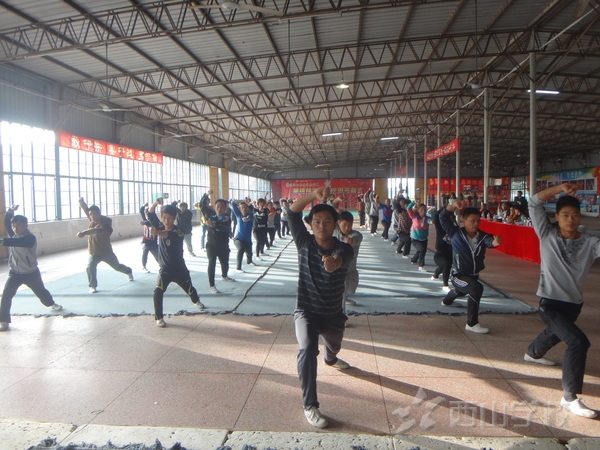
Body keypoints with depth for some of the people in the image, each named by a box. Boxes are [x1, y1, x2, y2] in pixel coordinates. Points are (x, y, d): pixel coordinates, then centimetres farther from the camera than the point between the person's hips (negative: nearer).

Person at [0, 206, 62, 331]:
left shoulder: (30, 238, -22)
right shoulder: (14, 235, 0)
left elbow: (17, 242, -40)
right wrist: (10, 211, -18)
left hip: (31, 272, -4)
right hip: (15, 272, 4)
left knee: (40, 291, 19)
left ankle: (51, 303, 47)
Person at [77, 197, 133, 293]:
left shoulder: (106, 222, -25)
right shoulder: (92, 219, -5)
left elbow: (97, 230, -45)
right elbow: (85, 209, -13)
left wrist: (84, 233, -60)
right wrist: (81, 202, -36)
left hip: (106, 251, -3)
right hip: (94, 252, 3)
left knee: (117, 266, 18)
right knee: (90, 267, -24)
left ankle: (129, 272, 50)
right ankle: (93, 286, -10)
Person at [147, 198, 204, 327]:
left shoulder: (179, 232, -18)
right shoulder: (160, 227, -4)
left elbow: (169, 234, -42)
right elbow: (150, 214, -13)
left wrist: (158, 233, -62)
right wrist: (155, 203, -31)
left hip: (179, 269, -2)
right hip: (165, 269, 2)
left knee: (189, 289, 20)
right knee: (158, 292, -18)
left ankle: (196, 301, 54)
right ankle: (159, 317, -2)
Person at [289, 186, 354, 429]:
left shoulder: (343, 248, -15)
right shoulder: (305, 243, -12)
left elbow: (342, 259, -40)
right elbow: (292, 212, -18)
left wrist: (334, 262, -64)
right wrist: (314, 195, -32)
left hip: (333, 314, 2)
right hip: (306, 311, -2)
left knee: (334, 346, 29)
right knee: (308, 349, -29)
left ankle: (330, 359, 68)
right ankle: (310, 406, -16)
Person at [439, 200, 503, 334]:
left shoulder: (482, 236, -17)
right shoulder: (456, 233, -20)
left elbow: (490, 241, -38)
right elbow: (443, 217, -26)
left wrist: (495, 241, -61)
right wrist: (454, 206, -41)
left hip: (474, 275, 6)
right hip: (459, 275, -6)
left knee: (460, 291, 35)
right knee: (476, 288, -34)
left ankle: (446, 301, 72)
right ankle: (472, 324, -21)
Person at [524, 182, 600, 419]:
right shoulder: (547, 235, -10)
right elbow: (534, 203, -13)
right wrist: (560, 188, -21)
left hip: (574, 303, 6)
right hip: (550, 303, -6)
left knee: (555, 334, 32)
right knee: (579, 342, -24)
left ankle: (532, 353, 66)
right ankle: (569, 398, -13)